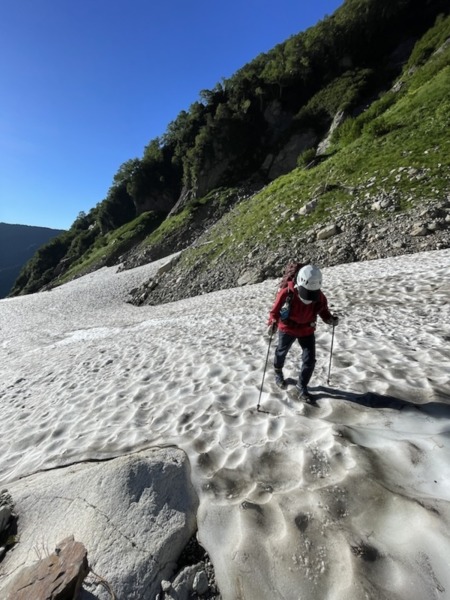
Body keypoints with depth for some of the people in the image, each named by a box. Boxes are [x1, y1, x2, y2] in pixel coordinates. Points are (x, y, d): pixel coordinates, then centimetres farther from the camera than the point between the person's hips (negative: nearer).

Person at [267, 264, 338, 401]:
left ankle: (302, 387, 21)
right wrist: (273, 322, -38)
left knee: (310, 360, -2)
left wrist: (331, 319, -28)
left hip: (307, 331, 2)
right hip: (287, 328, -2)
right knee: (281, 352, 21)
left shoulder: (320, 297, -20)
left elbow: (324, 312, -6)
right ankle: (278, 372, 53)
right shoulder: (287, 293, -30)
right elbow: (275, 310, -20)